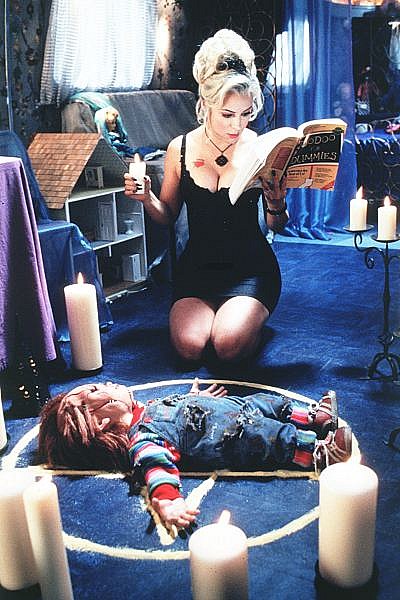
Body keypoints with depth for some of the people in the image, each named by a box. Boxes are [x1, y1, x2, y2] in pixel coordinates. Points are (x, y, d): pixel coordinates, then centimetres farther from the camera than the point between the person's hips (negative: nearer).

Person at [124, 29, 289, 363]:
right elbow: (168, 216, 10)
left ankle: (250, 315, 10)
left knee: (229, 345, -25)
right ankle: (202, 312, 13)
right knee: (189, 346, -21)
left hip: (250, 267, -1)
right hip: (197, 265, 2)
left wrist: (277, 207, -21)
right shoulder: (180, 149, -1)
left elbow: (277, 227, 2)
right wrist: (147, 198, -11)